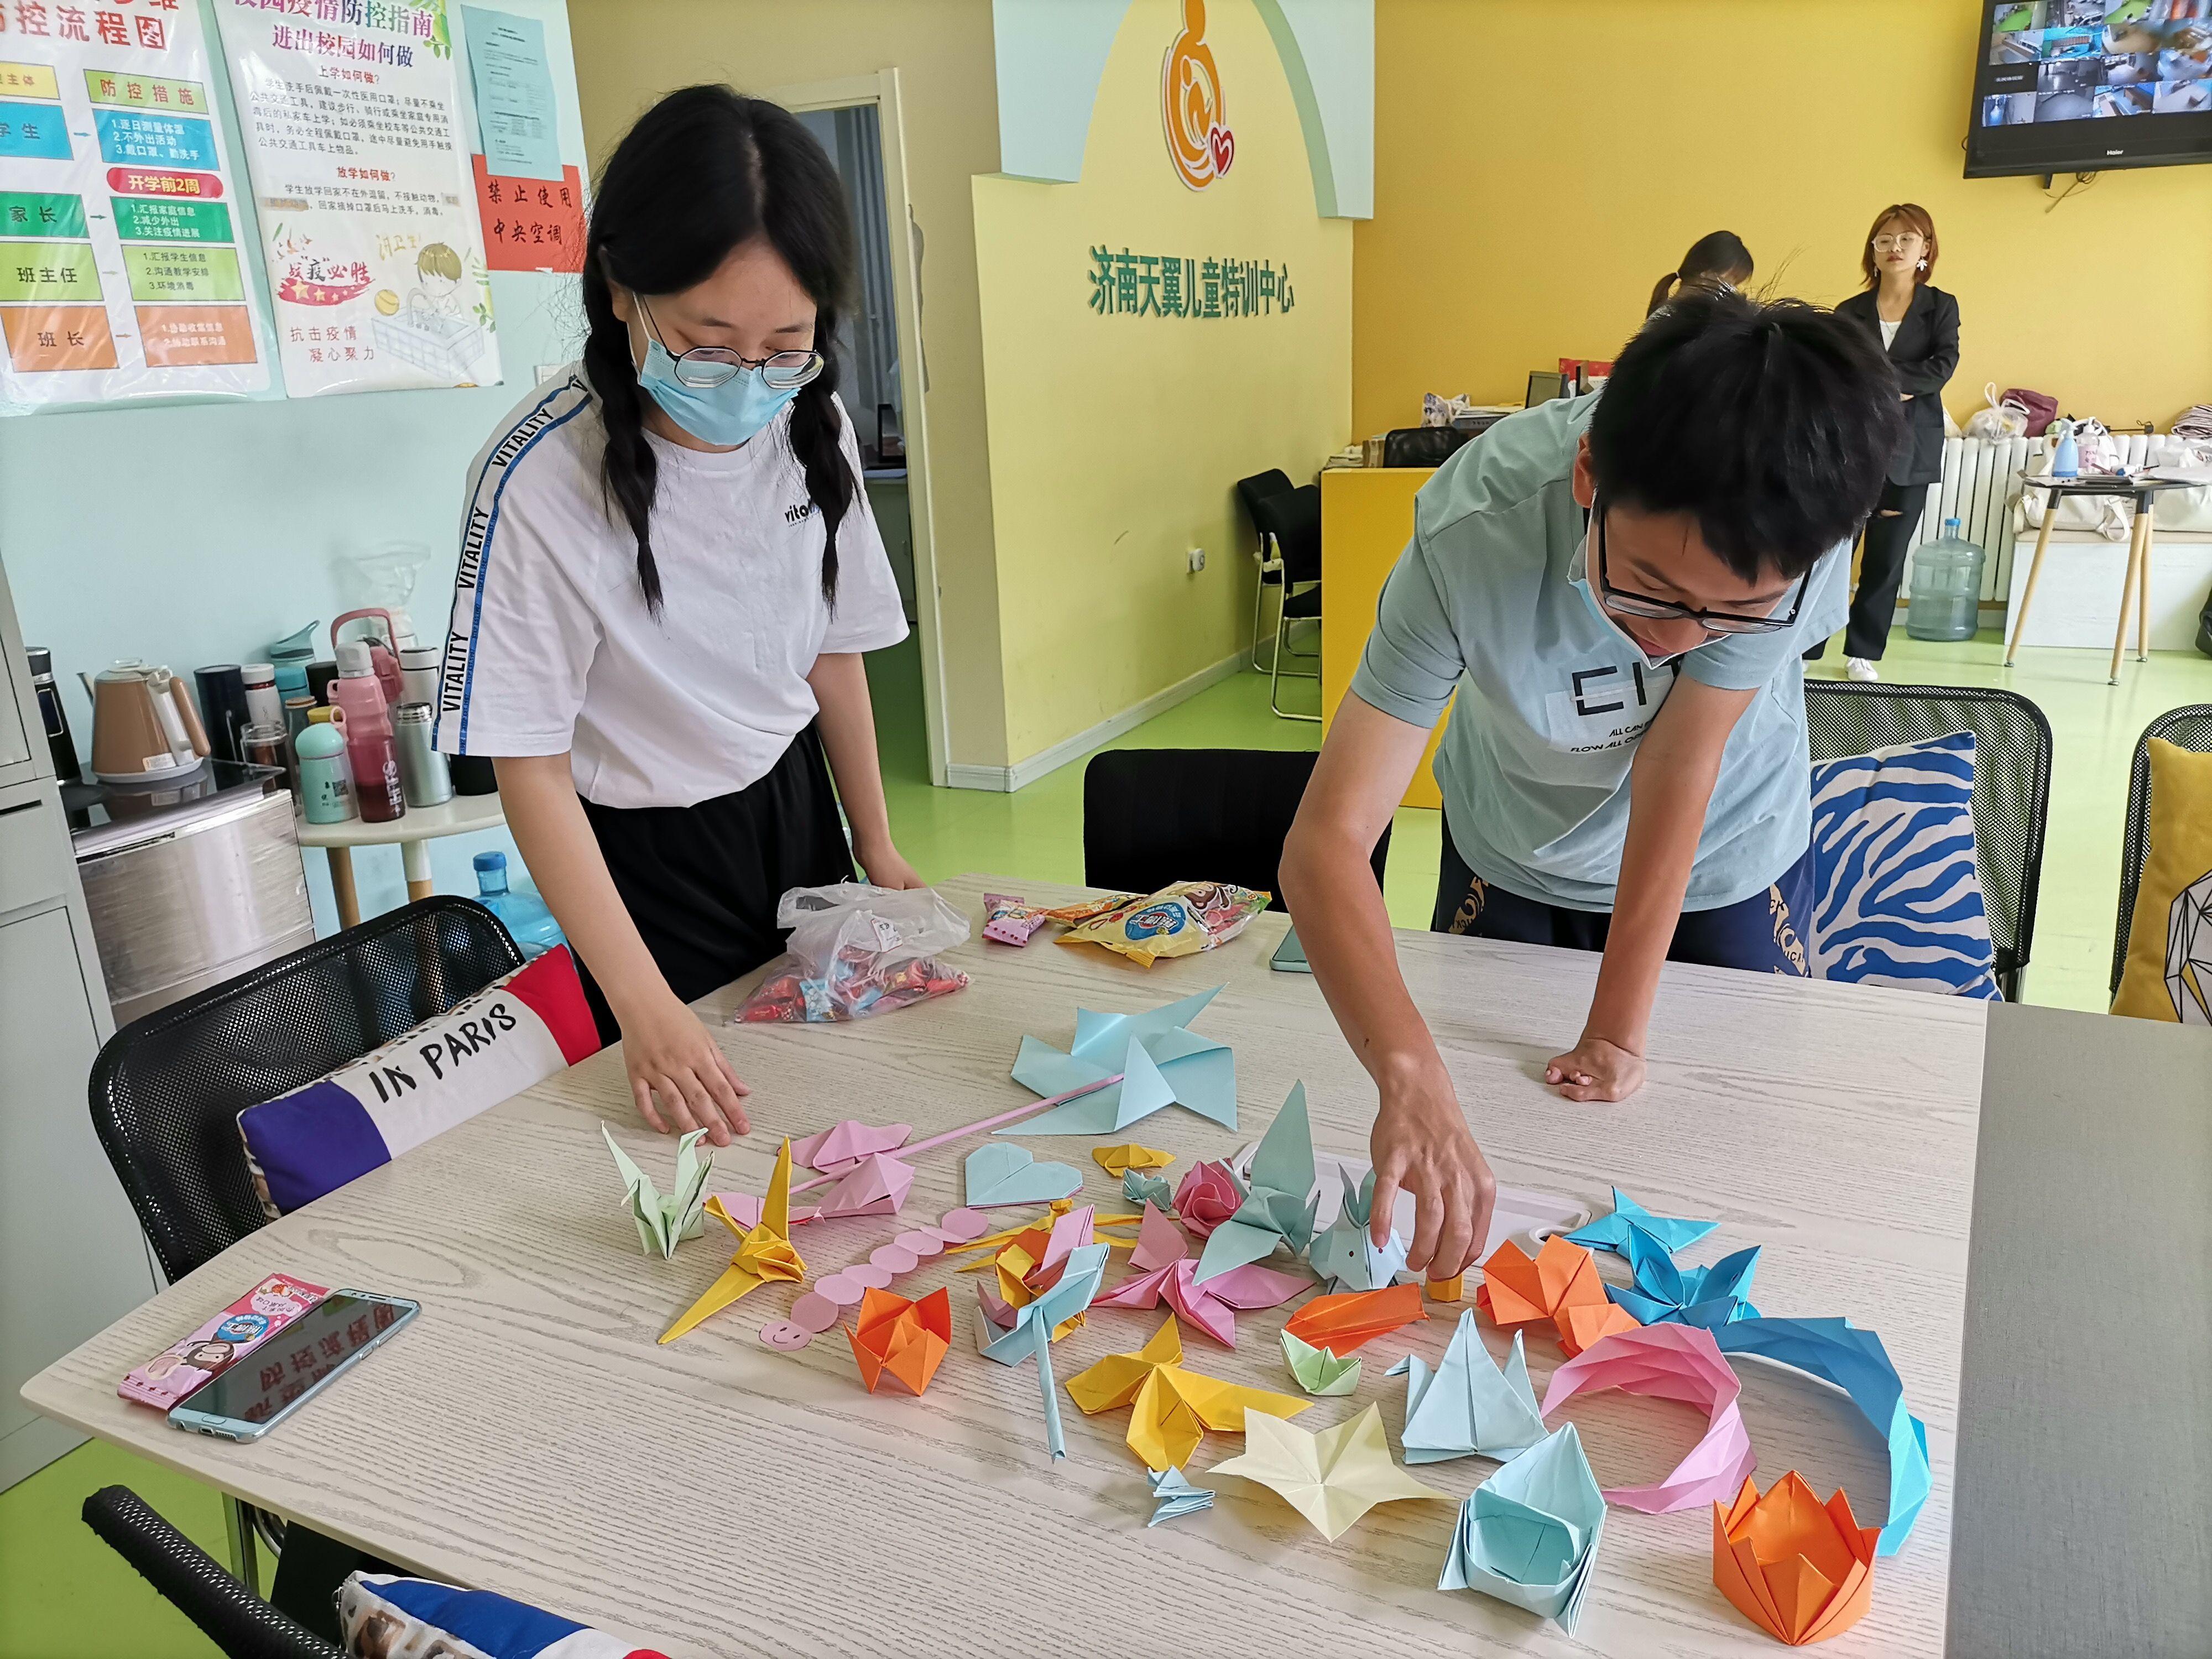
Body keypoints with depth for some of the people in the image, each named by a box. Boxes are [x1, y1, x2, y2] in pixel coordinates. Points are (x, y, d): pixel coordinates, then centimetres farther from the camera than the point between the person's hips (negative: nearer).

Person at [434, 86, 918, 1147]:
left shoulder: (811, 427, -9)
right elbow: (532, 767, -24)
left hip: (796, 805, 5)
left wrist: (876, 846, 8)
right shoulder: (542, 479, -26)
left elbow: (832, 649, 4)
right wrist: (645, 1007, -30)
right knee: (703, 1130, 10)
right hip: (650, 857, -5)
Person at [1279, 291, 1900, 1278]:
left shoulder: (1799, 520, -35)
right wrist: (1410, 1078, -58)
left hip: (1720, 856, 1)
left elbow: (1680, 761, -28)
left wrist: (1618, 1030, -23)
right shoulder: (1474, 533, -39)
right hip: (1513, 852, 0)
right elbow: (1328, 839, -44)